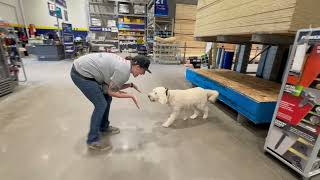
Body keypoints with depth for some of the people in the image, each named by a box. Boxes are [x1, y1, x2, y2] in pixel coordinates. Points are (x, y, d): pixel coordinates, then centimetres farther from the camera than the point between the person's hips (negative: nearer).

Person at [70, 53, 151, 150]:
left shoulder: (124, 63, 7)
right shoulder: (124, 71, -22)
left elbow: (114, 86, 12)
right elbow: (111, 92, -13)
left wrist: (130, 85, 8)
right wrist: (131, 96, -7)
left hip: (83, 68, 10)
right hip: (81, 74, -10)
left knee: (107, 98, 13)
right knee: (101, 104, -9)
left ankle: (104, 128, 30)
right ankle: (93, 140, 7)